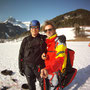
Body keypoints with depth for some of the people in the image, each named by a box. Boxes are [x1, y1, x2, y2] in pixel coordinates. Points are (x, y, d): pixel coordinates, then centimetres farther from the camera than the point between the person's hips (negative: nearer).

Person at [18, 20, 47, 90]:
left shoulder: (43, 39, 2)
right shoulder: (26, 40, 5)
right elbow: (21, 54, 8)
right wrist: (21, 67, 7)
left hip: (40, 66, -1)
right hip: (28, 67, 2)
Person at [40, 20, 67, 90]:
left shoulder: (59, 41, -19)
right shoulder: (47, 42, 5)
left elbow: (59, 59, -33)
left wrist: (47, 69, -51)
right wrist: (44, 56, -4)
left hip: (55, 73, -8)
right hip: (47, 73, 8)